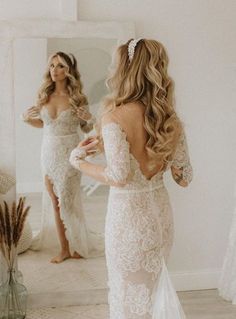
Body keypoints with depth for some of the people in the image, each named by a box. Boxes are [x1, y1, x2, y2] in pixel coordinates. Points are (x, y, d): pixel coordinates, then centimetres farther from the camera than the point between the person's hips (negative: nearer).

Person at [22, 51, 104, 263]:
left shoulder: (77, 97, -7)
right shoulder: (44, 95, 3)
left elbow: (87, 128, 1)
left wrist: (89, 119, -20)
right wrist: (28, 119, -3)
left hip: (69, 154, -4)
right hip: (48, 152, 4)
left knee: (67, 203, 0)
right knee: (56, 203, 8)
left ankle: (78, 245, 19)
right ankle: (65, 248, 18)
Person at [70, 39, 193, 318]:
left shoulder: (115, 116, -18)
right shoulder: (170, 118, -1)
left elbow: (119, 177, -24)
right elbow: (185, 177, 4)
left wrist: (79, 161, -8)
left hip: (128, 215, -6)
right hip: (161, 213, 6)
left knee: (128, 294, 12)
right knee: (153, 287, 23)